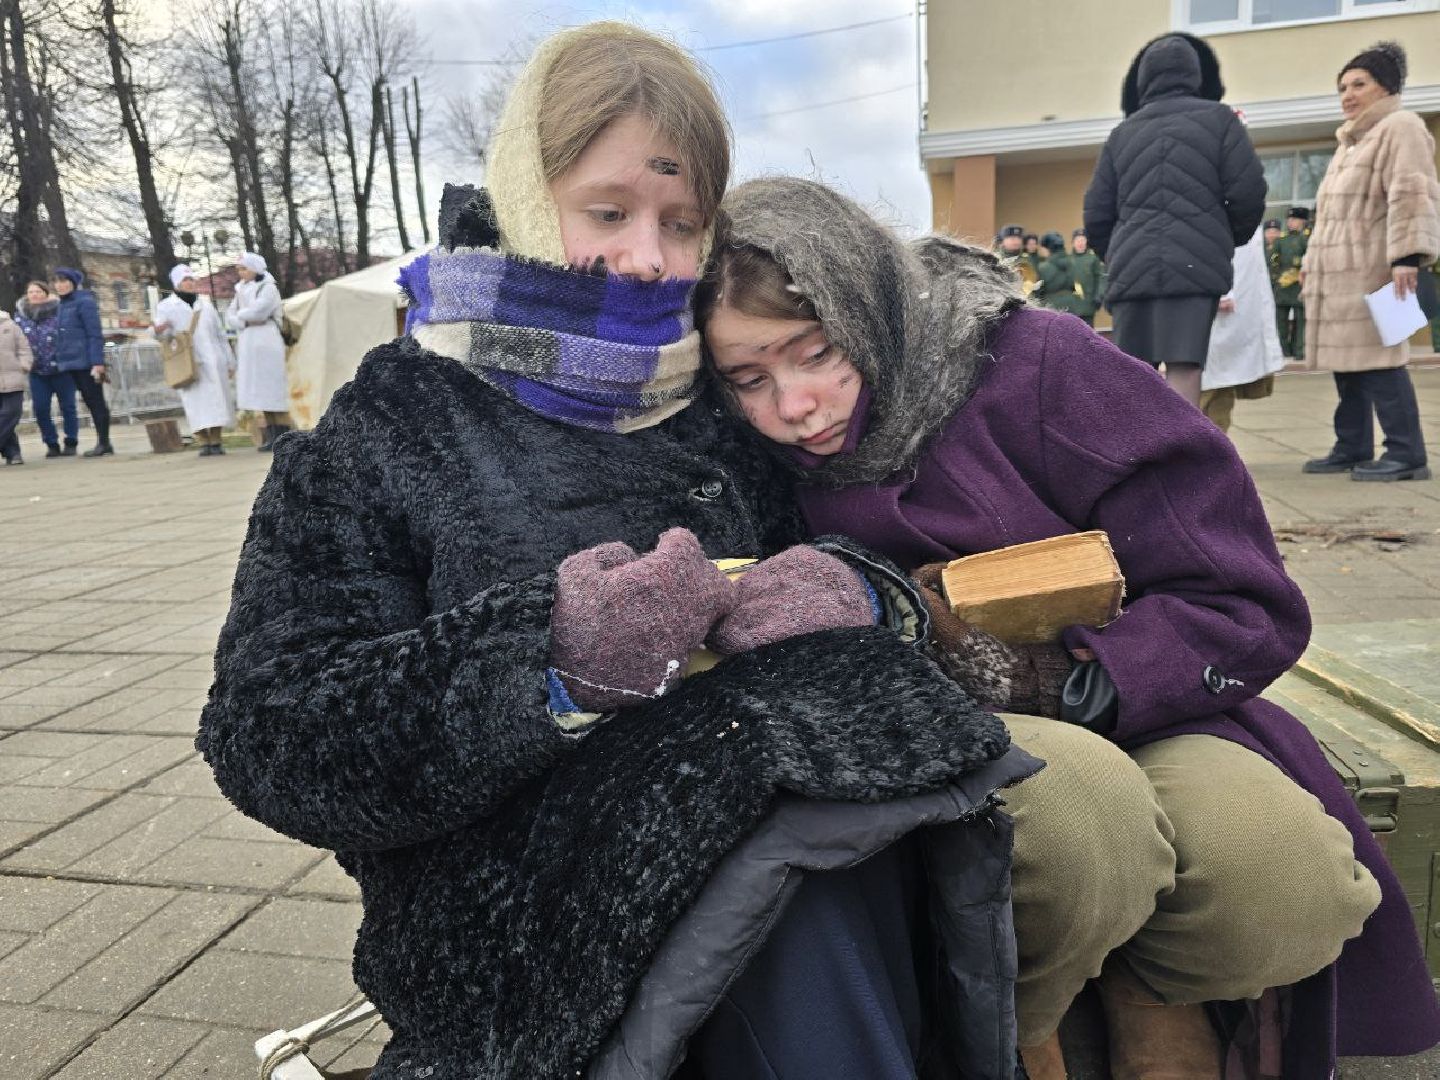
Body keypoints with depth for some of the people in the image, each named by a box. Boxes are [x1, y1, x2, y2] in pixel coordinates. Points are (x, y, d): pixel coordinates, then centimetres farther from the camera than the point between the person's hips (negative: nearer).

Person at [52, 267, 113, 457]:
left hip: (86, 363, -8)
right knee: (91, 402, 10)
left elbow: (95, 334, -14)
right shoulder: (63, 305, 16)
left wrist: (97, 362, -20)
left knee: (96, 401, -3)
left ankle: (103, 443, 1)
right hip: (72, 364, 8)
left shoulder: (84, 302, -8)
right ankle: (104, 443, 14)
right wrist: (59, 360, 13)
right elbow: (62, 337, 19)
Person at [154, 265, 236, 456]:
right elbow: (162, 335, -3)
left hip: (213, 361, 3)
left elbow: (220, 334, 21)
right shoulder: (166, 306, 7)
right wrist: (159, 330, -28)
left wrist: (229, 361, 17)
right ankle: (203, 443, -9)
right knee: (196, 401, -9)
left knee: (216, 399, -2)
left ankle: (216, 441, 2)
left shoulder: (205, 304, 20)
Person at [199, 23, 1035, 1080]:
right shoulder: (384, 434, 1)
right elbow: (268, 738, -8)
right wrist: (546, 657, -24)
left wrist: (855, 589, -12)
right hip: (514, 911, -3)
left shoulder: (725, 410, 13)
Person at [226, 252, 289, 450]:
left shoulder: (268, 289, -5)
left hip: (266, 344, -7)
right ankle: (271, 436, 9)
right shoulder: (241, 290, 16)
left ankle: (284, 437, -4)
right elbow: (231, 315, 9)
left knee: (272, 390, -7)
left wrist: (241, 314, 0)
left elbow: (257, 312, -19)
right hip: (248, 345, 7)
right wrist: (246, 321, -11)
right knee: (260, 393, 5)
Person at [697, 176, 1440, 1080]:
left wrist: (1060, 683, -23)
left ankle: (1141, 994, 4)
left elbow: (1248, 605, -12)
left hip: (1124, 723, 1)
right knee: (1071, 800, -35)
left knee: (1287, 883, -30)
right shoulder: (768, 465, -3)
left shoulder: (1040, 367, -12)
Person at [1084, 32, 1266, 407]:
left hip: (1132, 268, 3)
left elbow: (1097, 214, 11)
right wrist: (1232, 238, 18)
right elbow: (1248, 192, 0)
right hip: (1196, 265, -3)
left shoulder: (1123, 132, 16)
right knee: (1184, 370, -8)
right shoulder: (1218, 118, 8)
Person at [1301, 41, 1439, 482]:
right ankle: (1352, 448, 14)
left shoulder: (1401, 127, -4)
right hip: (1336, 272, 10)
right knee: (1347, 360, 9)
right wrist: (1311, 261, 27)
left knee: (1377, 358, -13)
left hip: (1371, 268, -9)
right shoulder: (1349, 142, 25)